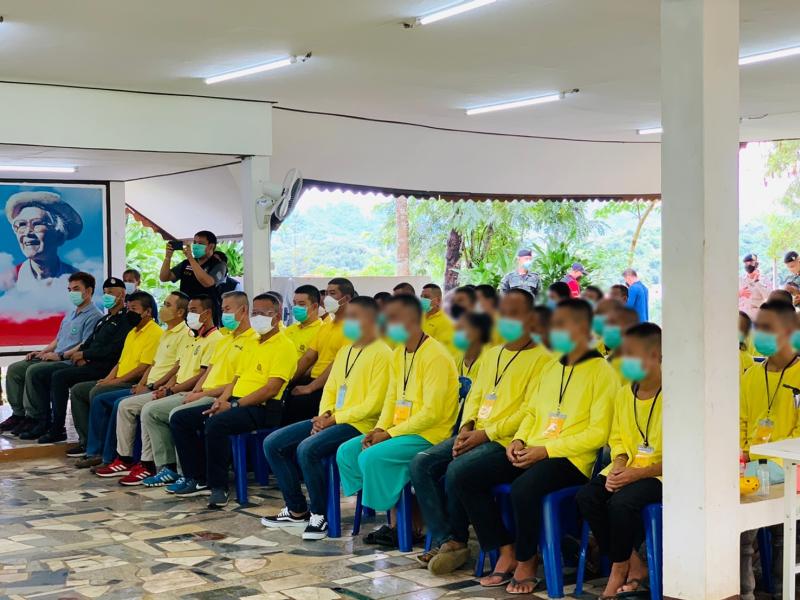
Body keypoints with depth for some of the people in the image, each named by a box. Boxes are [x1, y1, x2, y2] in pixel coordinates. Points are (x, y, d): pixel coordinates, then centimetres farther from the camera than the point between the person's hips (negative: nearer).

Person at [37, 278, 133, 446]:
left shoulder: (125, 320, -5)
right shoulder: (104, 320, 27)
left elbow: (114, 350, -16)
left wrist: (83, 354, -9)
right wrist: (78, 353, 1)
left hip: (102, 368, -10)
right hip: (87, 364, 10)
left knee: (59, 376, -29)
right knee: (40, 376, 1)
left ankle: (57, 430, -21)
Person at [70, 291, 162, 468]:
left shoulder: (155, 333, -11)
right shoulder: (132, 332, 22)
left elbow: (144, 368, -18)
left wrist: (116, 381, -15)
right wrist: (108, 378, 4)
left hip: (134, 384, -10)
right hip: (119, 382, 10)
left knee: (97, 393, -28)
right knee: (77, 390, 3)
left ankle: (97, 451, -21)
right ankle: (86, 442, -1)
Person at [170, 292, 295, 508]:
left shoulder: (284, 346, -6)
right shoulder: (252, 345, 24)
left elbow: (271, 389, -16)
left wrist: (234, 405, -17)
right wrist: (222, 399, 2)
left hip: (261, 409, -9)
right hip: (235, 403, 9)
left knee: (215, 423, -36)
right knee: (180, 419, -1)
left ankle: (219, 486, -23)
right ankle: (196, 476, 4)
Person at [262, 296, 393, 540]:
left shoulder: (381, 353, -10)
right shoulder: (344, 350, 18)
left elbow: (374, 404, -16)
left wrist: (335, 418, -14)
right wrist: (324, 415, -2)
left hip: (360, 424, -9)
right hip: (333, 420, 9)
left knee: (307, 449, -31)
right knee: (272, 444, -1)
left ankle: (319, 513, -12)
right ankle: (297, 509, 8)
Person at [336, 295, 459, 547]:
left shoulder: (434, 356, -17)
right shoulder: (398, 354, 12)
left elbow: (431, 413, -21)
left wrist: (390, 434, -18)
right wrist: (379, 429, -3)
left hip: (430, 434, -10)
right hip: (401, 430, 10)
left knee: (372, 457, -25)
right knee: (346, 451, 0)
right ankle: (394, 523, 2)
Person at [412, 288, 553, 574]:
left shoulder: (541, 357, -5)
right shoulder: (492, 354, 21)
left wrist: (486, 433, -16)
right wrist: (466, 427, -1)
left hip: (506, 440, -8)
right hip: (476, 434, 8)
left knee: (457, 469, -30)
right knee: (421, 463, -13)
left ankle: (457, 539, -8)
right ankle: (444, 540, -16)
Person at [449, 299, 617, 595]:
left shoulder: (601, 371, -4)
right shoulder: (551, 367, 19)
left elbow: (598, 432, -11)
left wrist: (546, 450, -16)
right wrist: (518, 440, 3)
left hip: (571, 458, -8)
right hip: (531, 451, 8)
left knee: (523, 488, -37)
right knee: (462, 480, -9)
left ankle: (526, 563, -11)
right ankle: (507, 553, -1)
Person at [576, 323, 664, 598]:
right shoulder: (624, 394, 9)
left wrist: (637, 474, -21)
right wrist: (617, 467, -6)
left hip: (660, 472, -7)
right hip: (628, 469, 7)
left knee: (622, 502, -31)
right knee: (586, 496, -17)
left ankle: (619, 570, -5)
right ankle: (634, 565, -5)